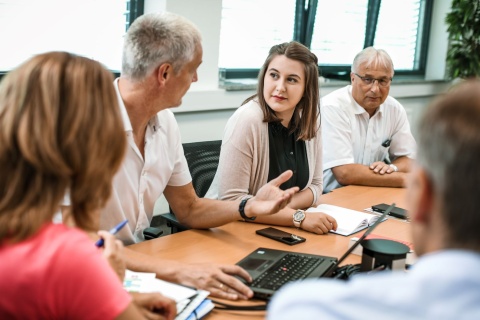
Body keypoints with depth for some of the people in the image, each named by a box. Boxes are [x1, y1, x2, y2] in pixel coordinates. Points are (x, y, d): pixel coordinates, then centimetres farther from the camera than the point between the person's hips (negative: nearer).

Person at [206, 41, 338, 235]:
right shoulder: (247, 120, -19)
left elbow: (315, 185, 6)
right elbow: (232, 200, -21)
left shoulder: (310, 120, -2)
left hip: (276, 231, 5)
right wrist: (299, 217, -24)